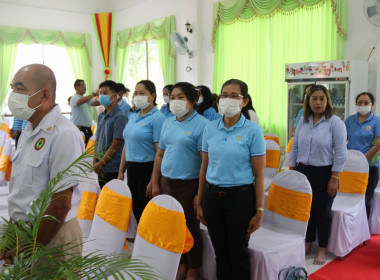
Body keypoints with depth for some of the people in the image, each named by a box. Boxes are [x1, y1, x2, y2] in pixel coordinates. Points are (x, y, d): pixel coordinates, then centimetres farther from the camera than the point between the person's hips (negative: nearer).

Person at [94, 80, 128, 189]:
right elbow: (97, 140, 14)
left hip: (113, 170, -7)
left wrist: (100, 164, -11)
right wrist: (95, 161, 2)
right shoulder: (101, 116, 10)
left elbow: (115, 145, -16)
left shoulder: (120, 117, -14)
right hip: (101, 170, 7)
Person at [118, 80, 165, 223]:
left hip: (147, 168, -7)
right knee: (135, 209, 14)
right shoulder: (133, 117, 13)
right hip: (132, 168, 7)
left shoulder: (157, 118, -11)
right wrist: (121, 171, 17)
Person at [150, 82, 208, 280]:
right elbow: (160, 155, 13)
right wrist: (155, 183, 10)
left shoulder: (201, 124, -11)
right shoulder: (168, 123, 9)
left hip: (188, 184, -6)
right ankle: (181, 264, 35)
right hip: (167, 182, 6)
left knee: (190, 228, 8)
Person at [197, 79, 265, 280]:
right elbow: (204, 168, 9)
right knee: (220, 253, 15)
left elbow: (259, 175, -7)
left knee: (238, 253, 9)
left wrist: (259, 212, -8)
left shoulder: (252, 131, -8)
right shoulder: (210, 129, 3)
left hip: (240, 196, -3)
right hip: (212, 195, 4)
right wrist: (199, 203, 10)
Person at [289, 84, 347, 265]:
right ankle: (307, 243, 30)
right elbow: (295, 148, 13)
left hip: (324, 173, -4)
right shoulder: (303, 122, 6)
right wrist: (292, 171, 9)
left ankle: (322, 250, 22)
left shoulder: (335, 122, -9)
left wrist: (334, 178, -12)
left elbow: (340, 153, -10)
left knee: (323, 211, 6)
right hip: (303, 171, 4)